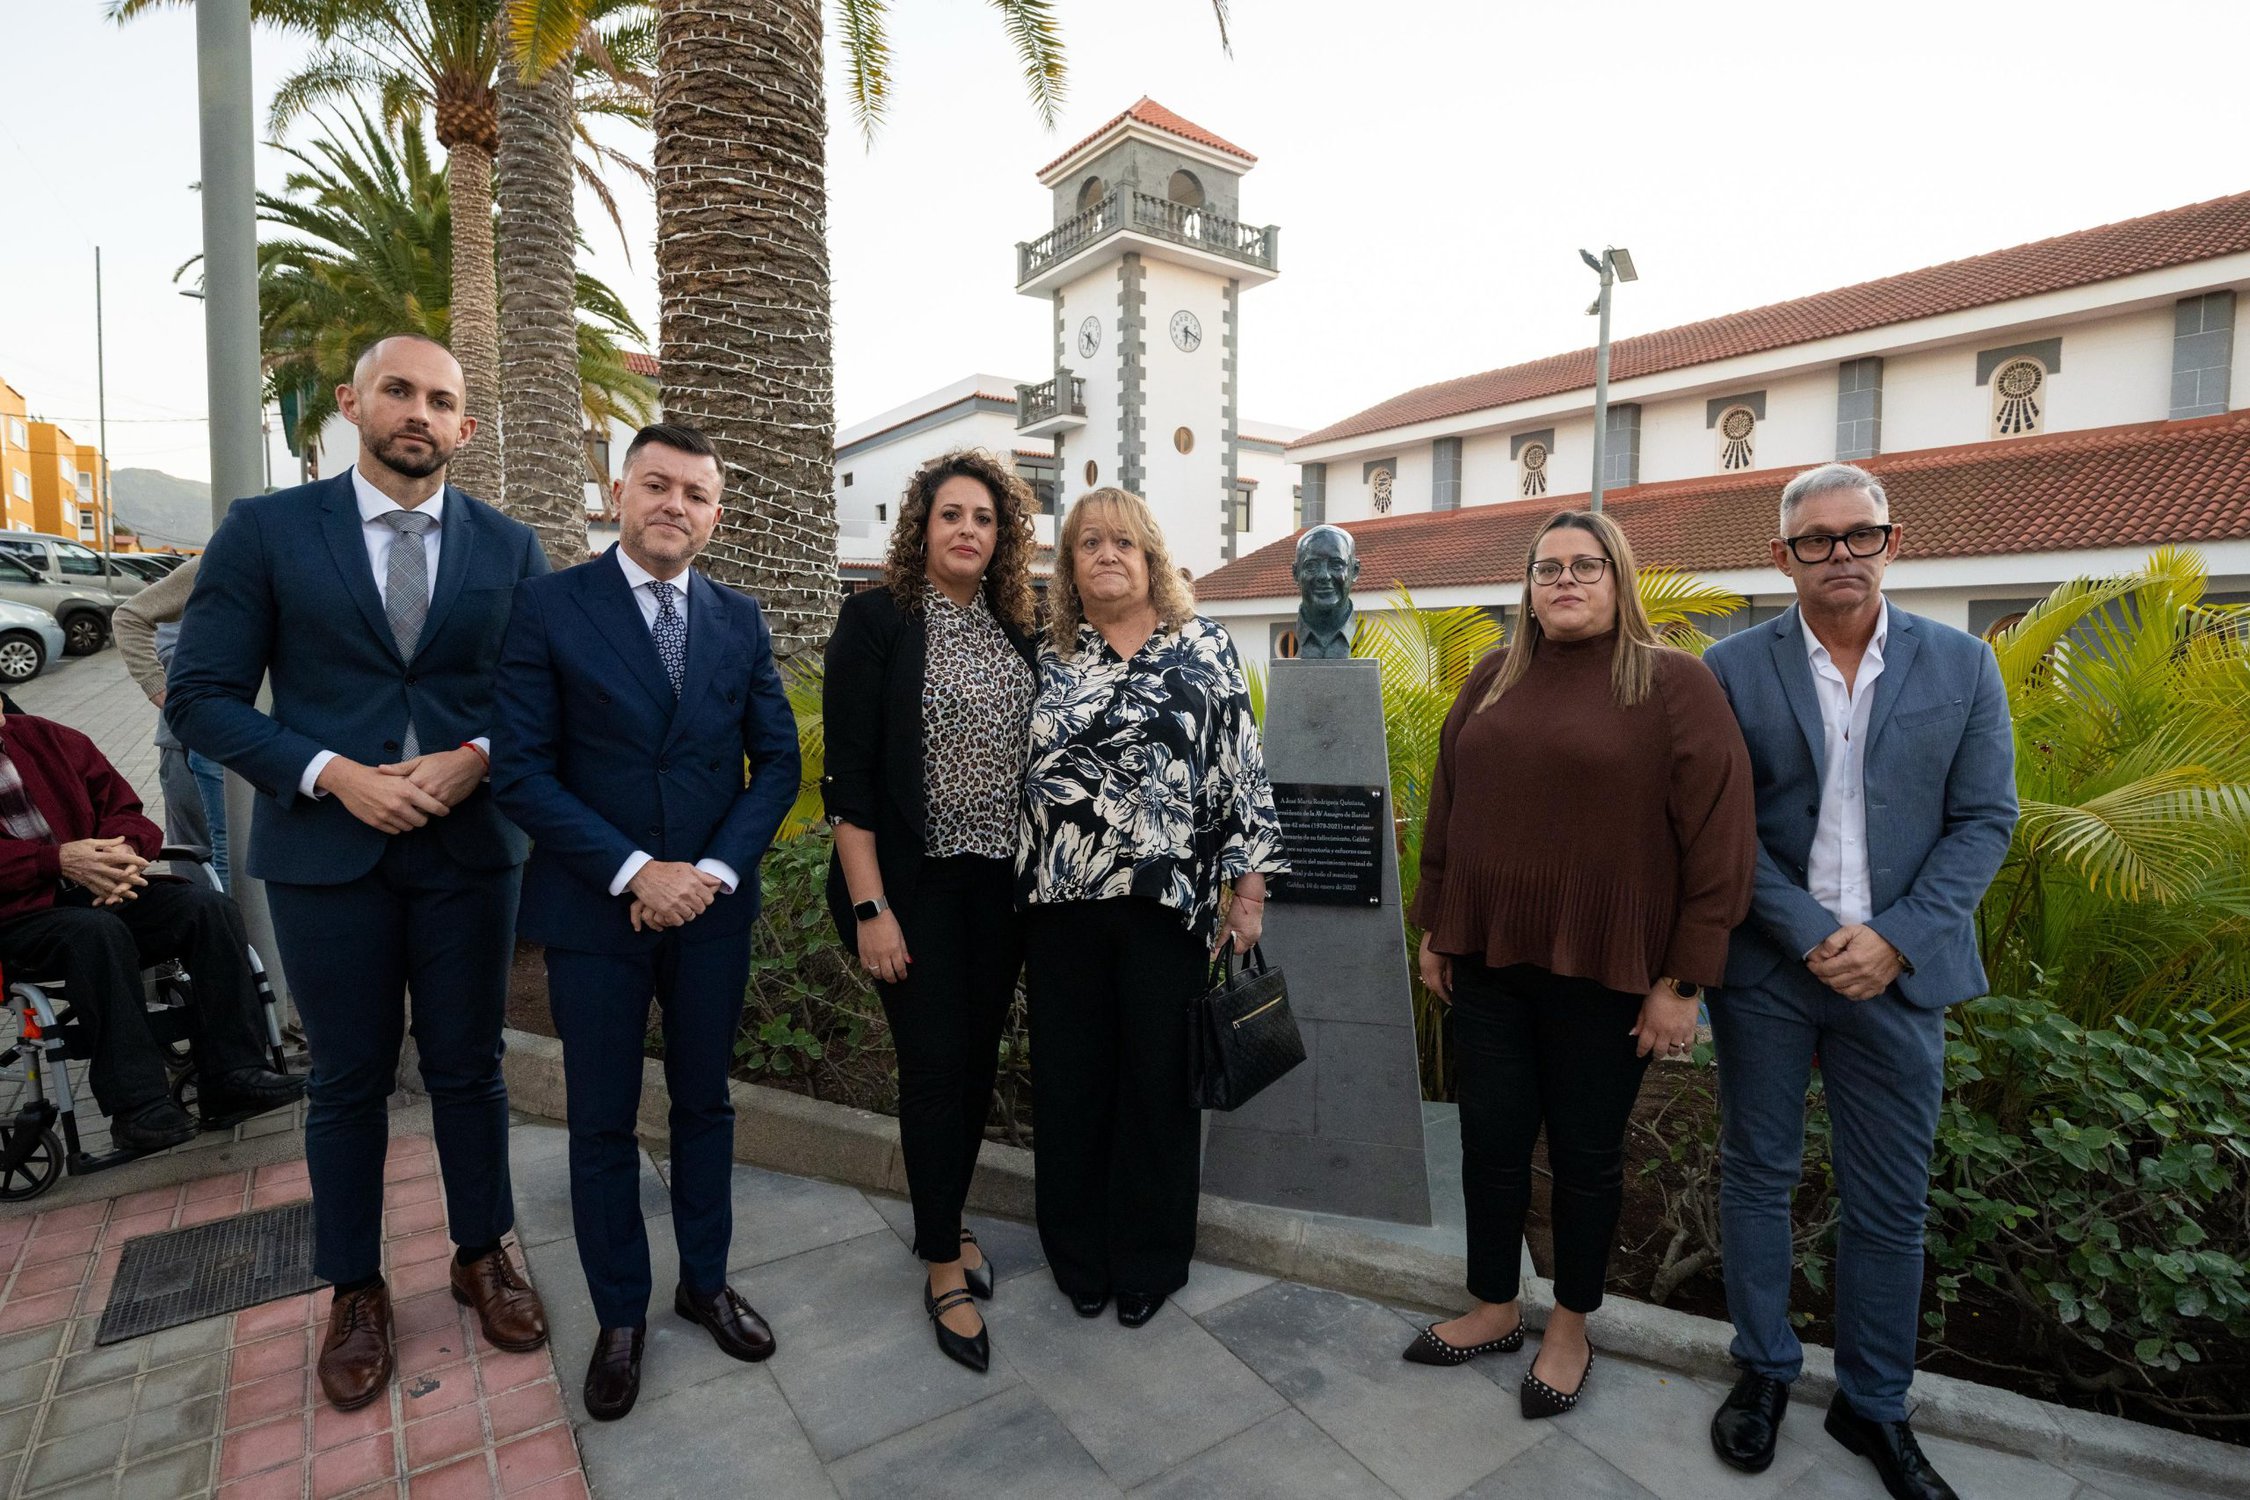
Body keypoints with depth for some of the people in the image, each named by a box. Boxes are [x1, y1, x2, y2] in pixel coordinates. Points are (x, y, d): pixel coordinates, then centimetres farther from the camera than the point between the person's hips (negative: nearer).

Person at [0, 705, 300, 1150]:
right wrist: (56, 859, -23)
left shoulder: (44, 737, 13)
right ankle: (136, 1103, -29)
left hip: (97, 888, 5)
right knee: (97, 930, -35)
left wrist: (123, 849, -10)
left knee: (209, 908, -20)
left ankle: (231, 1073, -20)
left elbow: (120, 805, 12)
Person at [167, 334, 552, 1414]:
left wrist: (477, 755, -14)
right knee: (348, 1081, 13)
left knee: (469, 1069, 12)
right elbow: (201, 697, -2)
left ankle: (483, 1255, 33)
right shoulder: (265, 531, 1)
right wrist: (332, 773, -16)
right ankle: (355, 1292, 33)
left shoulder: (509, 546, 4)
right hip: (327, 849, 0)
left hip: (470, 848, 1)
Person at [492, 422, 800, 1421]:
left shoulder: (740, 621, 5)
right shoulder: (548, 607, -5)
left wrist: (716, 869, -9)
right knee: (602, 1124, 11)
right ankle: (620, 1316, 32)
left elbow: (777, 759, 3)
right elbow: (522, 771, -10)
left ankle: (706, 1282, 37)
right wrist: (636, 872, -16)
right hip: (595, 910, -2)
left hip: (714, 909, 3)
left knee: (705, 1104, 16)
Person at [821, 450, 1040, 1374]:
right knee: (934, 1066, 3)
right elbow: (847, 773, -11)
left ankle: (945, 1220, 38)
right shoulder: (876, 620, -8)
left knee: (979, 1060, 14)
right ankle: (943, 1268, 23)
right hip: (916, 883, -5)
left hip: (1001, 883, 5)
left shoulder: (1014, 629, 7)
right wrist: (869, 907, -15)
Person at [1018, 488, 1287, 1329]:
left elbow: (1242, 769, 0)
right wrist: (1016, 888, 11)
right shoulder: (1049, 657, 9)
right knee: (1069, 1079, 12)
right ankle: (1079, 1256, 33)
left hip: (1166, 903, -2)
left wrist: (1248, 888, -3)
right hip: (1061, 904, 2)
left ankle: (1150, 1260, 31)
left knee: (1157, 1080, 9)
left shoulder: (1203, 647, 3)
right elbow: (1013, 770, 13)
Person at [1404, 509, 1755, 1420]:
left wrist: (1682, 980, -11)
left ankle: (1570, 1328, 36)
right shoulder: (1493, 682, 7)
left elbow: (1719, 841, -9)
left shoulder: (1674, 685, -6)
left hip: (1602, 971, -4)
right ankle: (1495, 1310, 36)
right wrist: (1436, 932, 12)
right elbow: (1446, 813, 12)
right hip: (1489, 960, 4)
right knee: (1490, 1141, 14)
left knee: (1586, 1155, 13)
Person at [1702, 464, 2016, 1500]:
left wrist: (1894, 938, -11)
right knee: (1757, 1176, 12)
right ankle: (1764, 1368, 32)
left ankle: (1873, 1404, 32)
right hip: (1765, 967, -1)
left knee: (1890, 1203, 11)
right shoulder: (1732, 669, -2)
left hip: (1897, 970, 2)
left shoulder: (1962, 665, 3)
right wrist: (1813, 936, -13)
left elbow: (1983, 821, 1)